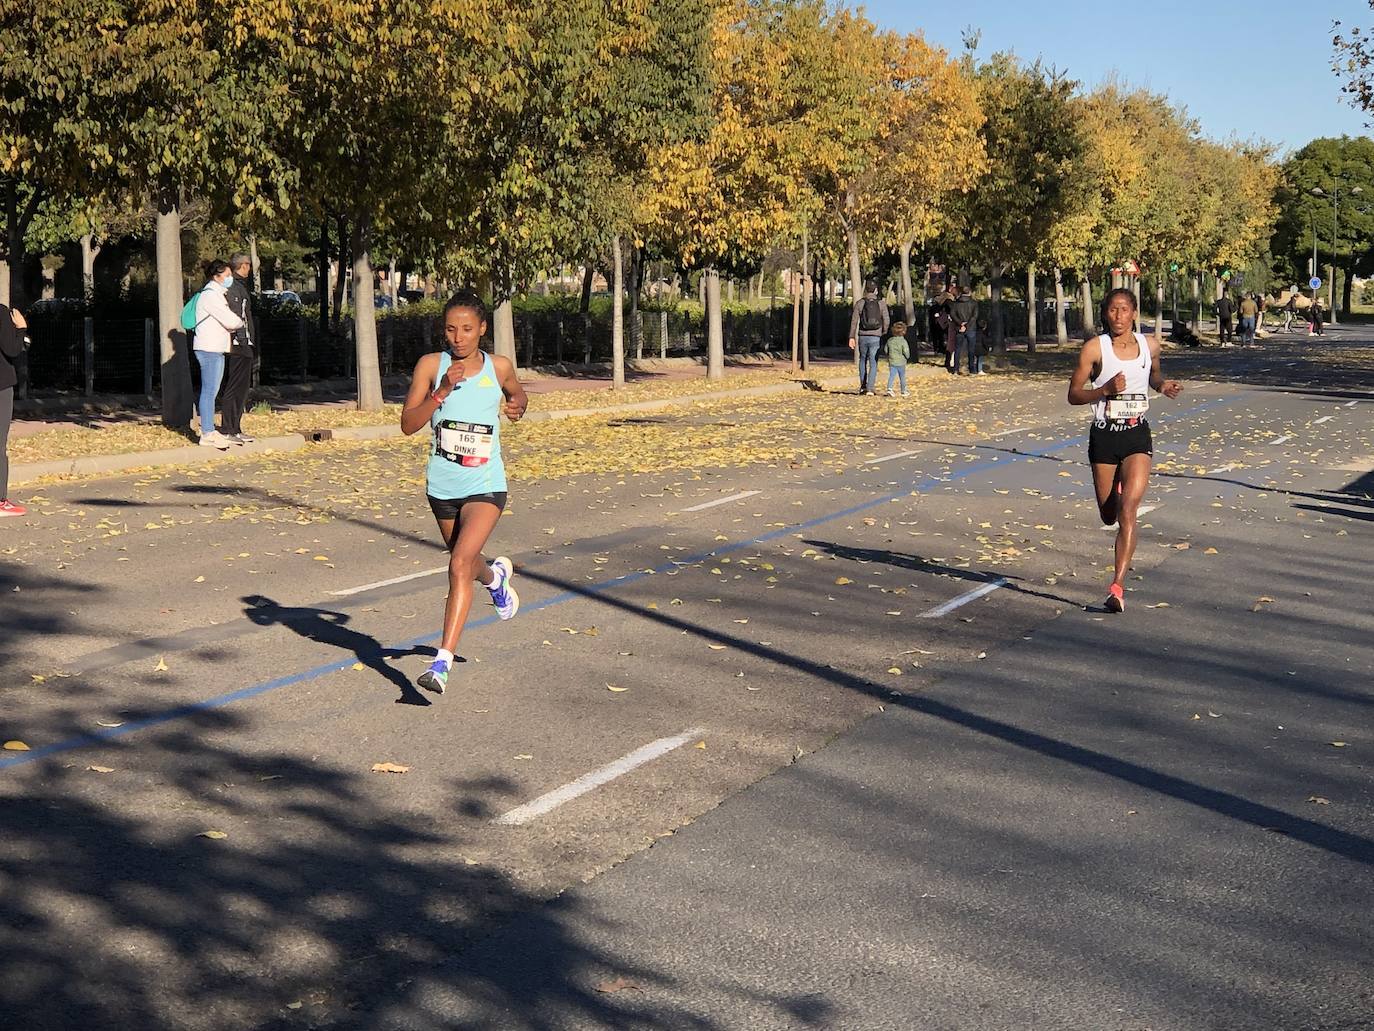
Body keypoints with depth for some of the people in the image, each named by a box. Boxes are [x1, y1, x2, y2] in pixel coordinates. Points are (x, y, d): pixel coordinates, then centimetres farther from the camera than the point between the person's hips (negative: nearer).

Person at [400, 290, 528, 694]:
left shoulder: (499, 368, -3)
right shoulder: (431, 365, -6)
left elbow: (518, 393, 21)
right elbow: (407, 424, -12)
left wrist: (517, 405, -1)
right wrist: (441, 392, -25)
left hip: (485, 485, -3)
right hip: (442, 485, 3)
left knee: (460, 564, -19)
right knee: (464, 561, 22)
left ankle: (443, 661, -19)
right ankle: (495, 576, 60)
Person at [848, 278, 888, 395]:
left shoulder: (859, 303, -1)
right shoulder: (881, 304, -1)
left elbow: (854, 321, -2)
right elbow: (886, 321, -3)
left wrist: (851, 337, 1)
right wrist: (883, 334, 13)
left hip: (863, 337, 1)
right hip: (876, 337, -1)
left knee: (863, 360, 20)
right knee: (873, 363, 1)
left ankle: (863, 386, 22)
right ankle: (870, 388, -9)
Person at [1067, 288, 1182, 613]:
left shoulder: (1149, 347, 3)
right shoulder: (1094, 349, -7)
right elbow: (1073, 394, -5)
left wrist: (1164, 385, 2)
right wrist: (1105, 389, -21)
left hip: (1137, 434, 0)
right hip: (1104, 436, 0)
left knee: (1128, 510, -16)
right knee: (1108, 516, 12)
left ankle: (1118, 586, -17)